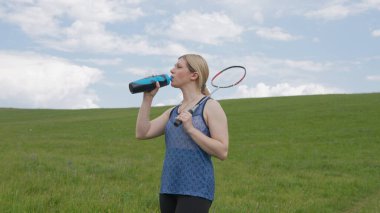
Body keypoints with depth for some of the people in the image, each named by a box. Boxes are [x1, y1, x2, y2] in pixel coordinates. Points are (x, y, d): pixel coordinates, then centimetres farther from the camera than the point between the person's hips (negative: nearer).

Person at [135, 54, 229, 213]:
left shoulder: (210, 107, -4)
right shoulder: (173, 112, 15)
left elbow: (222, 151, -11)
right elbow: (142, 133, 6)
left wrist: (190, 129, -17)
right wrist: (148, 98, 4)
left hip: (195, 190, -7)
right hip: (169, 188, 7)